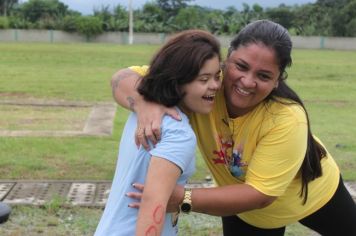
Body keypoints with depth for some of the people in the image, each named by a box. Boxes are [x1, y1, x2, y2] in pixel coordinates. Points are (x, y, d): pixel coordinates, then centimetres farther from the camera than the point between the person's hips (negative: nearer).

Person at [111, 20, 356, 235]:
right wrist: (144, 104, -52)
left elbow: (260, 193, -38)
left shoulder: (287, 119, -38)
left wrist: (184, 199, -49)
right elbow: (125, 77, -29)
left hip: (313, 192, -1)